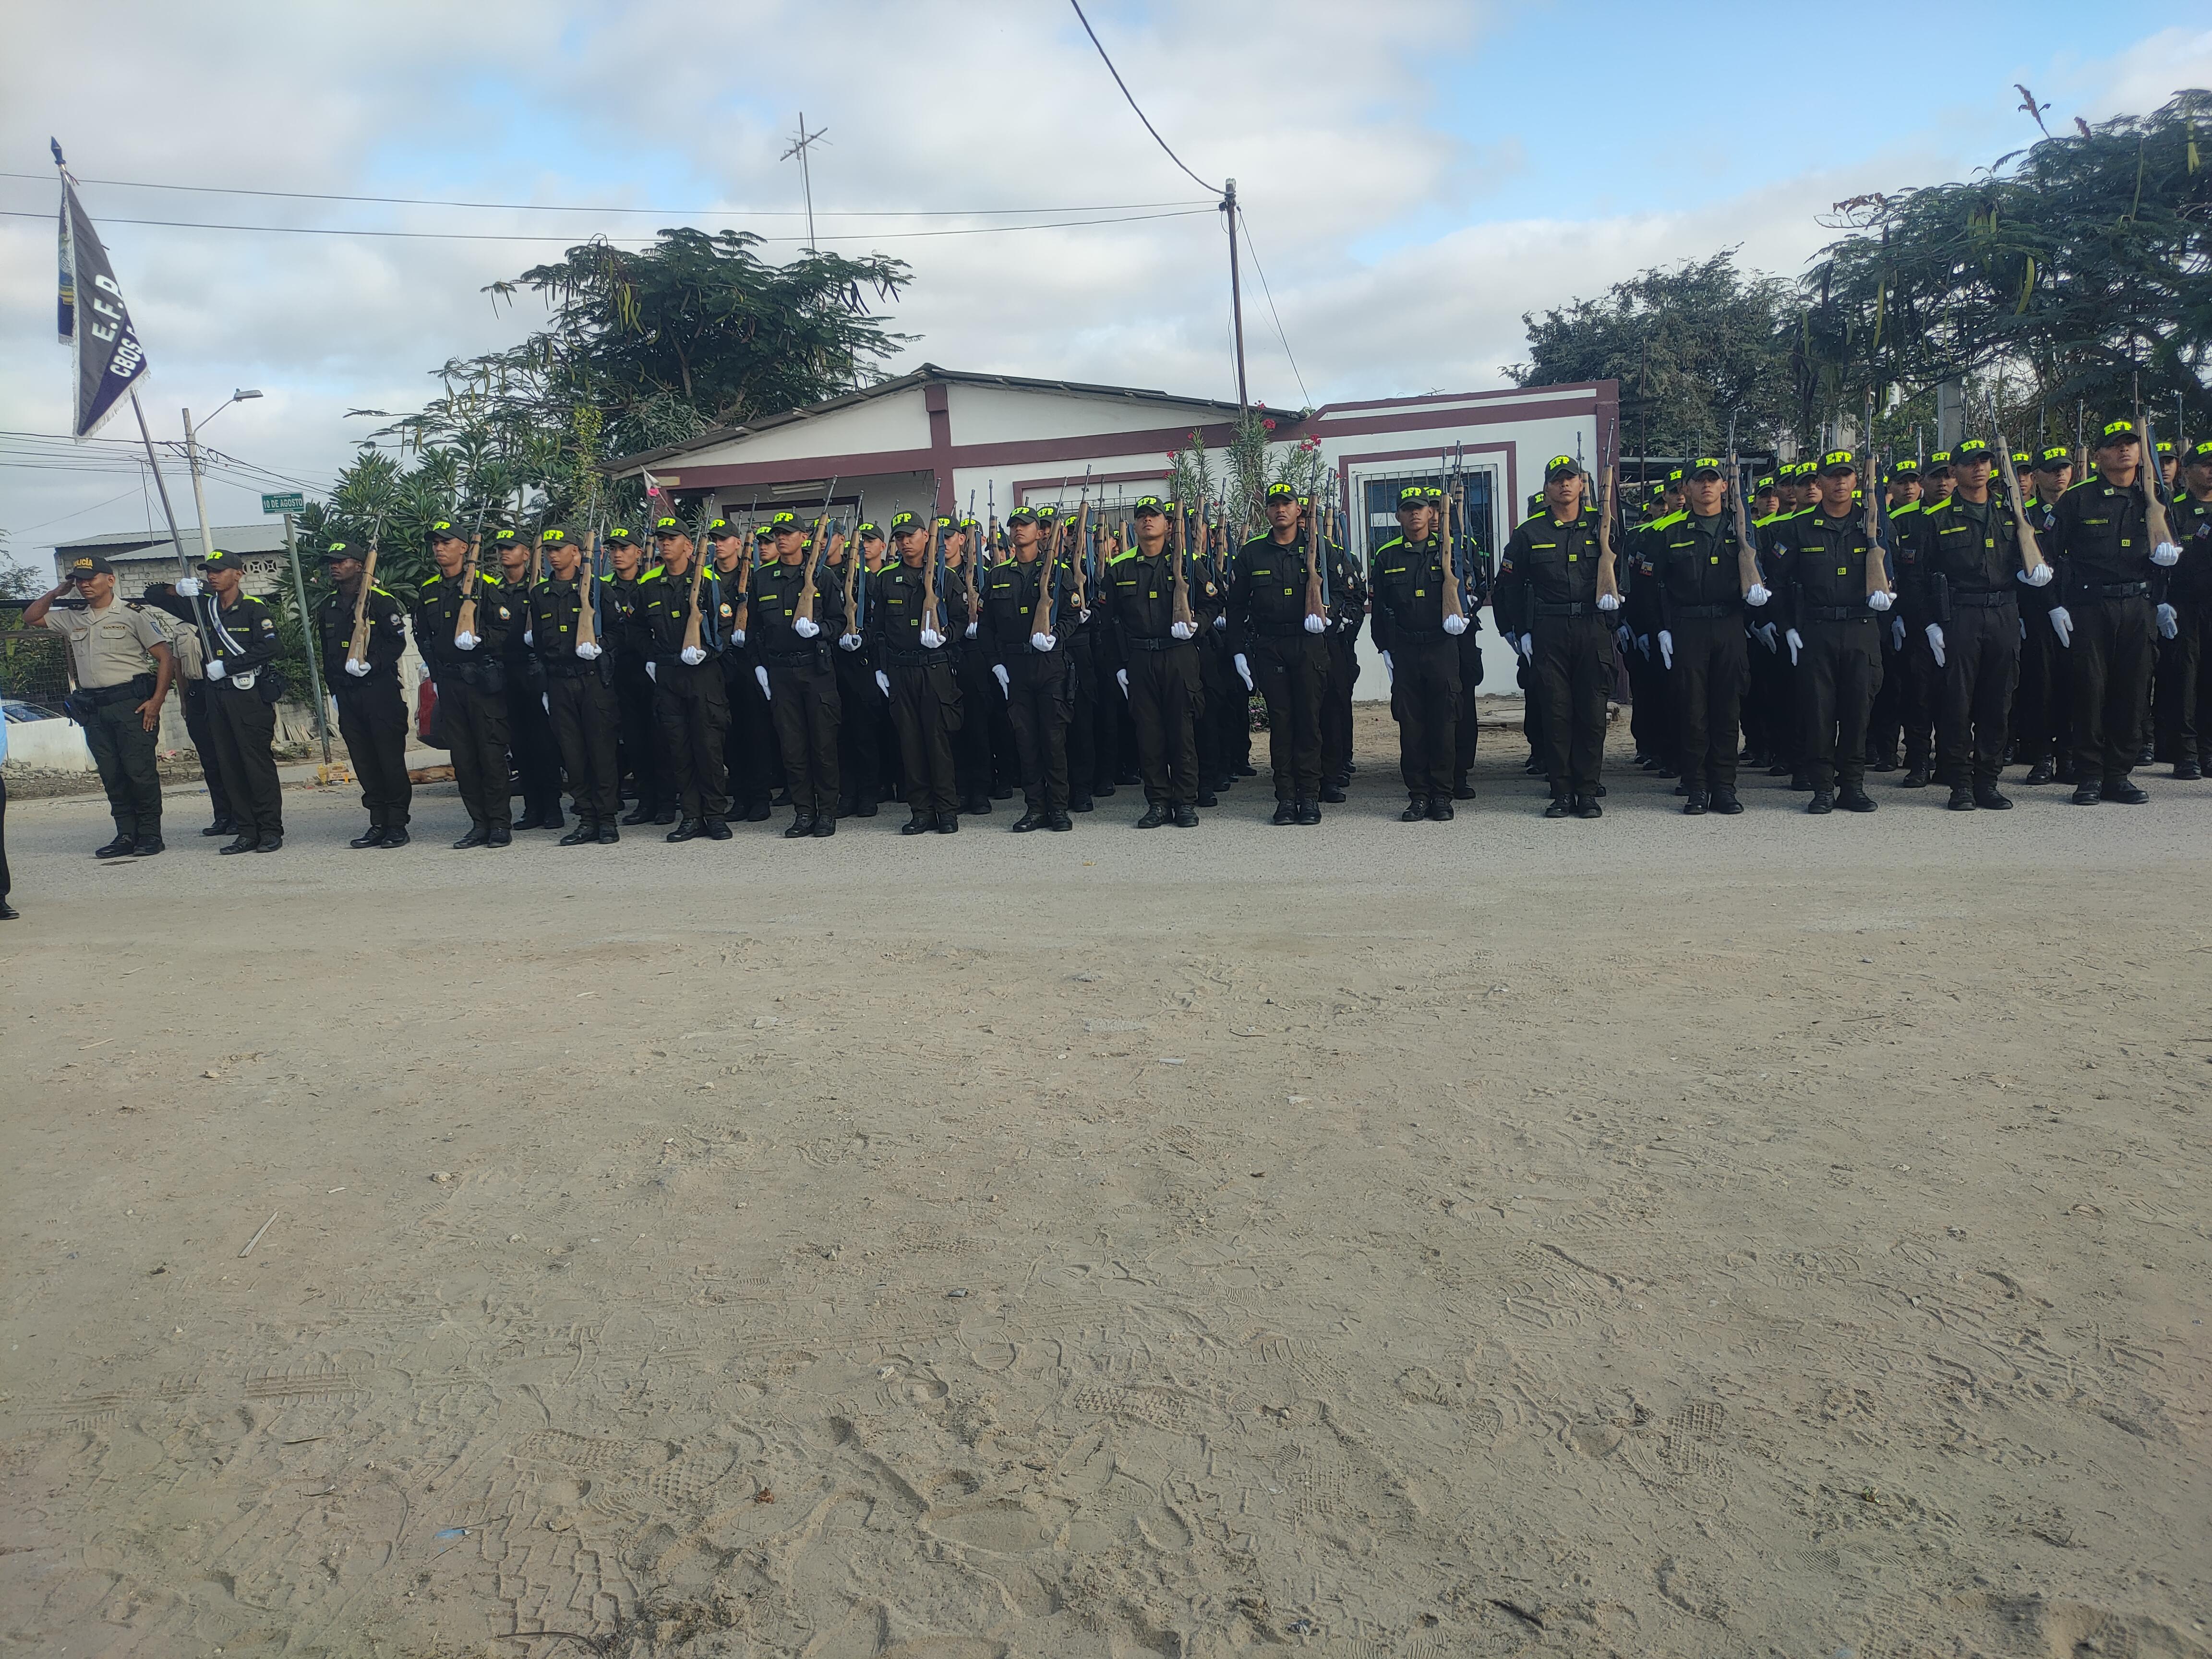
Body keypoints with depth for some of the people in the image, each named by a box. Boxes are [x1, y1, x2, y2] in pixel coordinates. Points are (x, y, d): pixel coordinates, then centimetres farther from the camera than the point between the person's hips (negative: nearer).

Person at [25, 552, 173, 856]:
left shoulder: (132, 616, 0)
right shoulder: (72, 619, 16)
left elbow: (166, 658, -4)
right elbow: (30, 617, 24)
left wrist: (156, 701, -12)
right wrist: (58, 591, 13)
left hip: (130, 704, -6)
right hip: (93, 708, 6)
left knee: (140, 771, -7)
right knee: (111, 775, 6)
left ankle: (150, 835, 0)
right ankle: (126, 835, 10)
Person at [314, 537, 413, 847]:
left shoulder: (380, 600, -5)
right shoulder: (327, 606, 15)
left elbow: (398, 642, -9)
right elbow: (328, 653, 22)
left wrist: (372, 665, -21)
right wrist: (335, 690, 20)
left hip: (380, 690, -6)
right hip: (347, 695, 7)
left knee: (391, 759, -4)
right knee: (364, 762, 8)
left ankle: (398, 825, 2)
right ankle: (378, 824, 14)